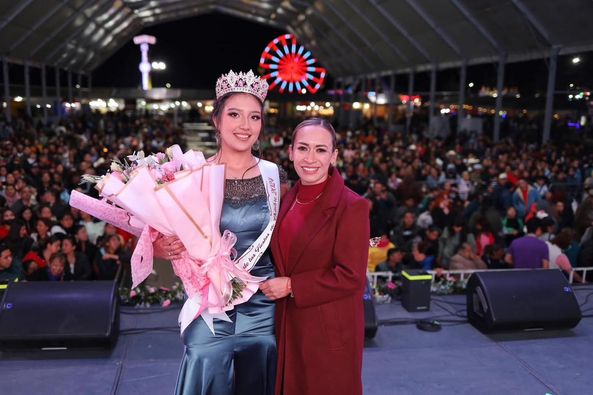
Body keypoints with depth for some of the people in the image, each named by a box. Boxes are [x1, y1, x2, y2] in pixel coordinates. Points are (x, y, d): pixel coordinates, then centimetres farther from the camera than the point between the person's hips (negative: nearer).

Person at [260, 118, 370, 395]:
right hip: (289, 326, 6)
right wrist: (275, 285, 0)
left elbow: (351, 276, -19)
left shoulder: (352, 206, -16)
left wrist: (291, 286, -17)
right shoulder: (288, 200, 5)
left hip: (331, 332, -6)